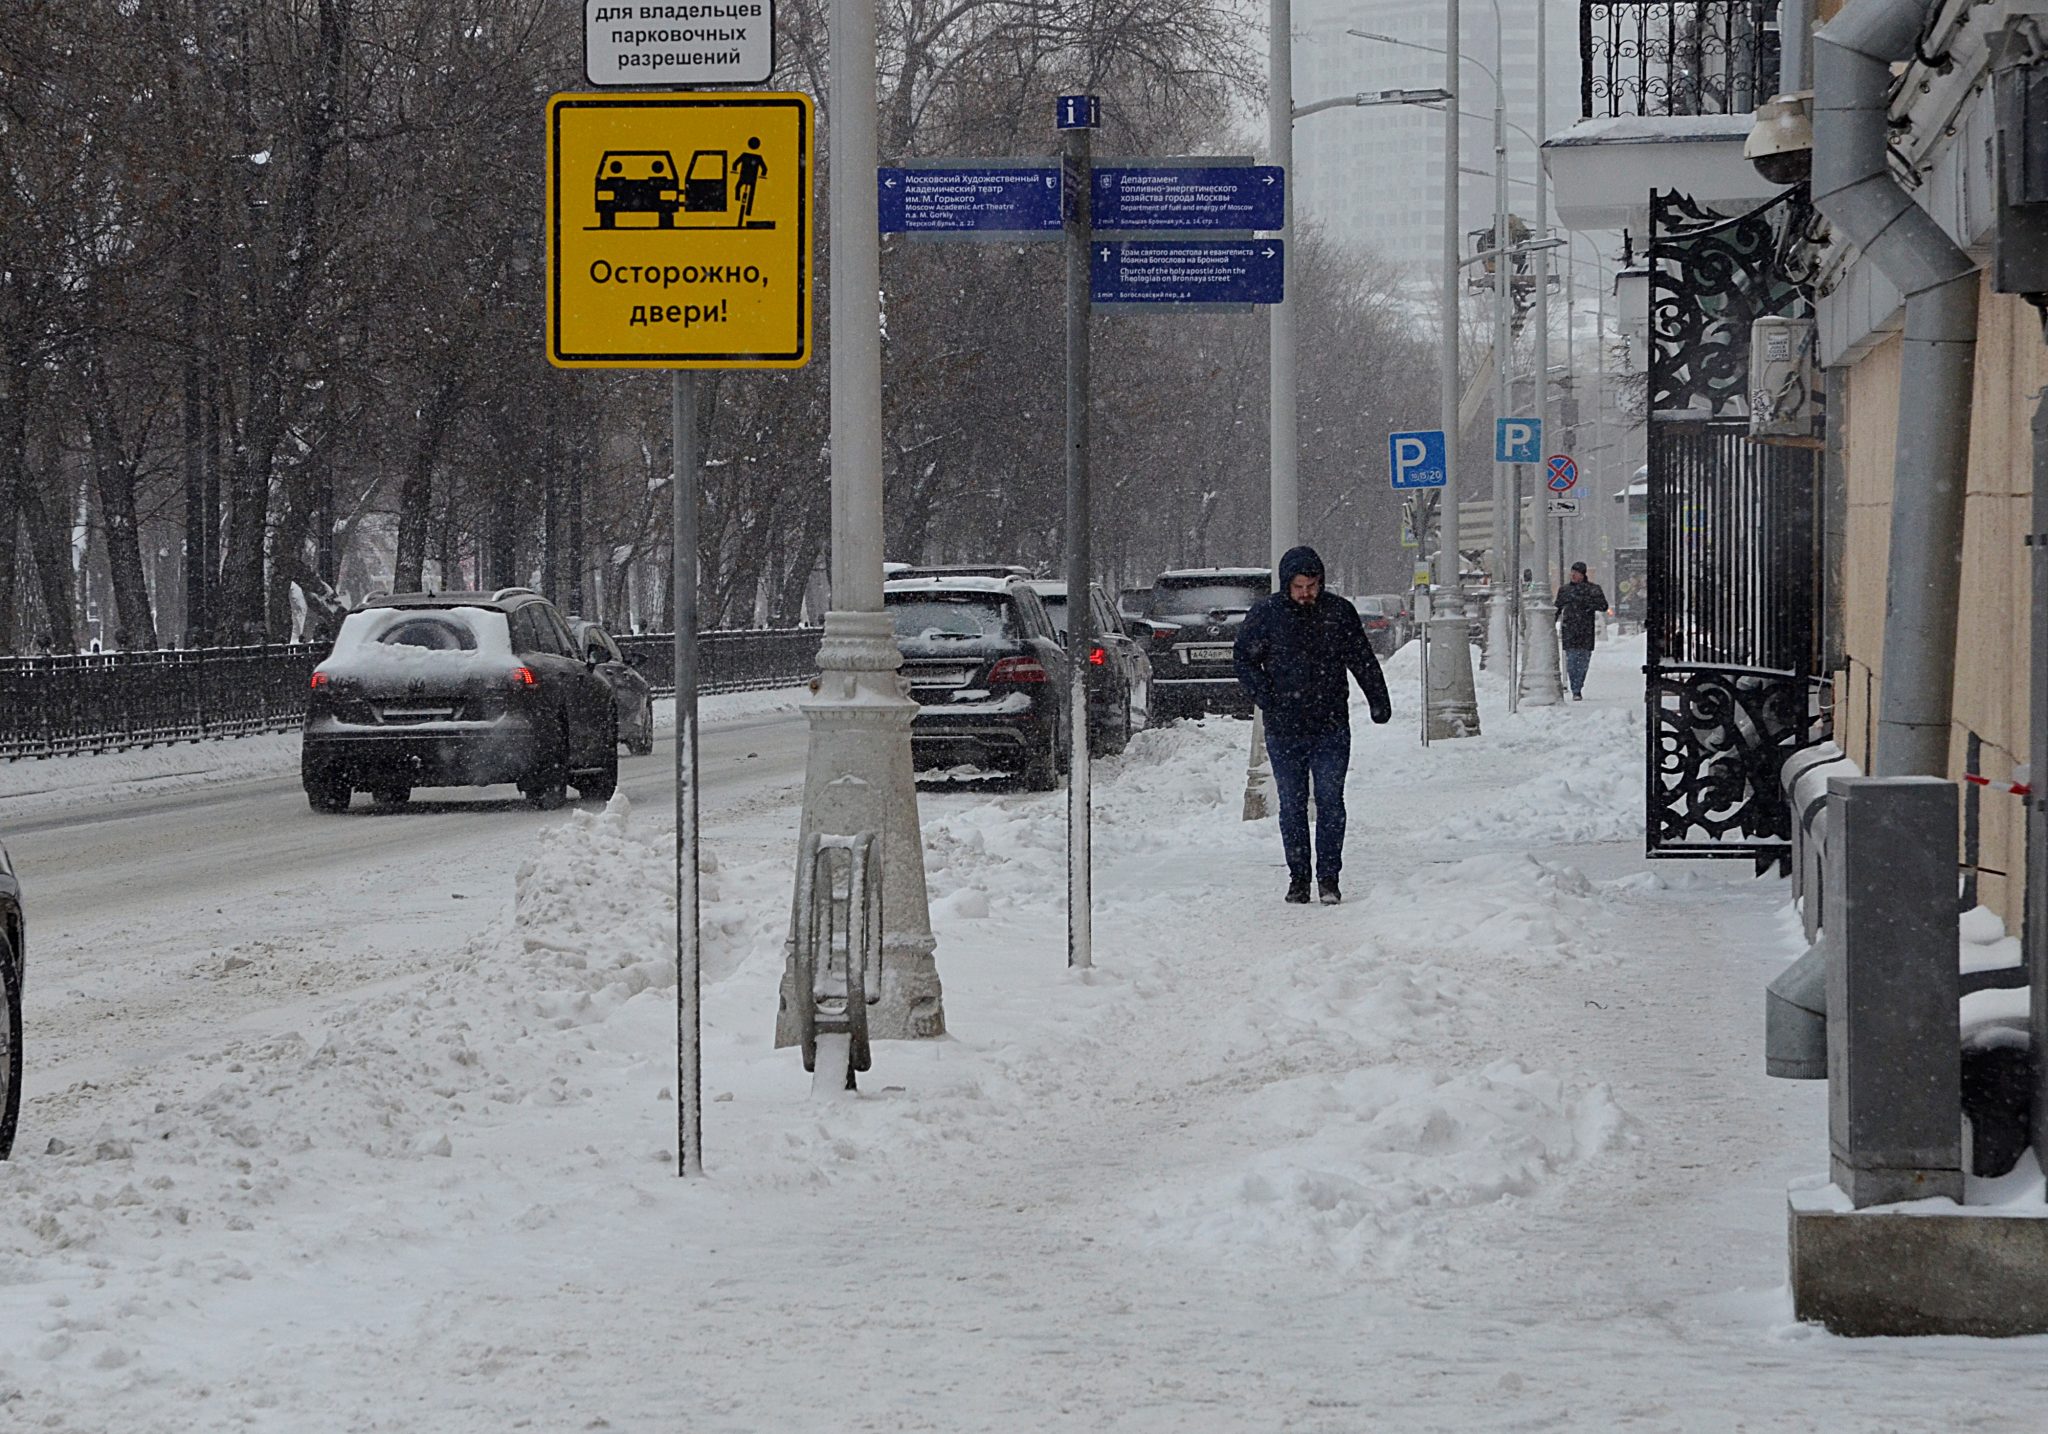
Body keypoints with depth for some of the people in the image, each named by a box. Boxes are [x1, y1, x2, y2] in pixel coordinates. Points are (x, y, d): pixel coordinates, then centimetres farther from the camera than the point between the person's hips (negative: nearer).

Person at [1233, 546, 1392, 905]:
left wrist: (1379, 702, 9)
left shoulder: (1339, 612, 1)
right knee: (1292, 806, 5)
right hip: (1284, 728, 0)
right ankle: (1298, 877, 14)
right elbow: (1245, 660, 4)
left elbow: (1362, 660, 10)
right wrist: (1267, 699, -8)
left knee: (1330, 802, -4)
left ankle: (1329, 877, 1)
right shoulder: (1266, 613, -1)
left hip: (1331, 727, 0)